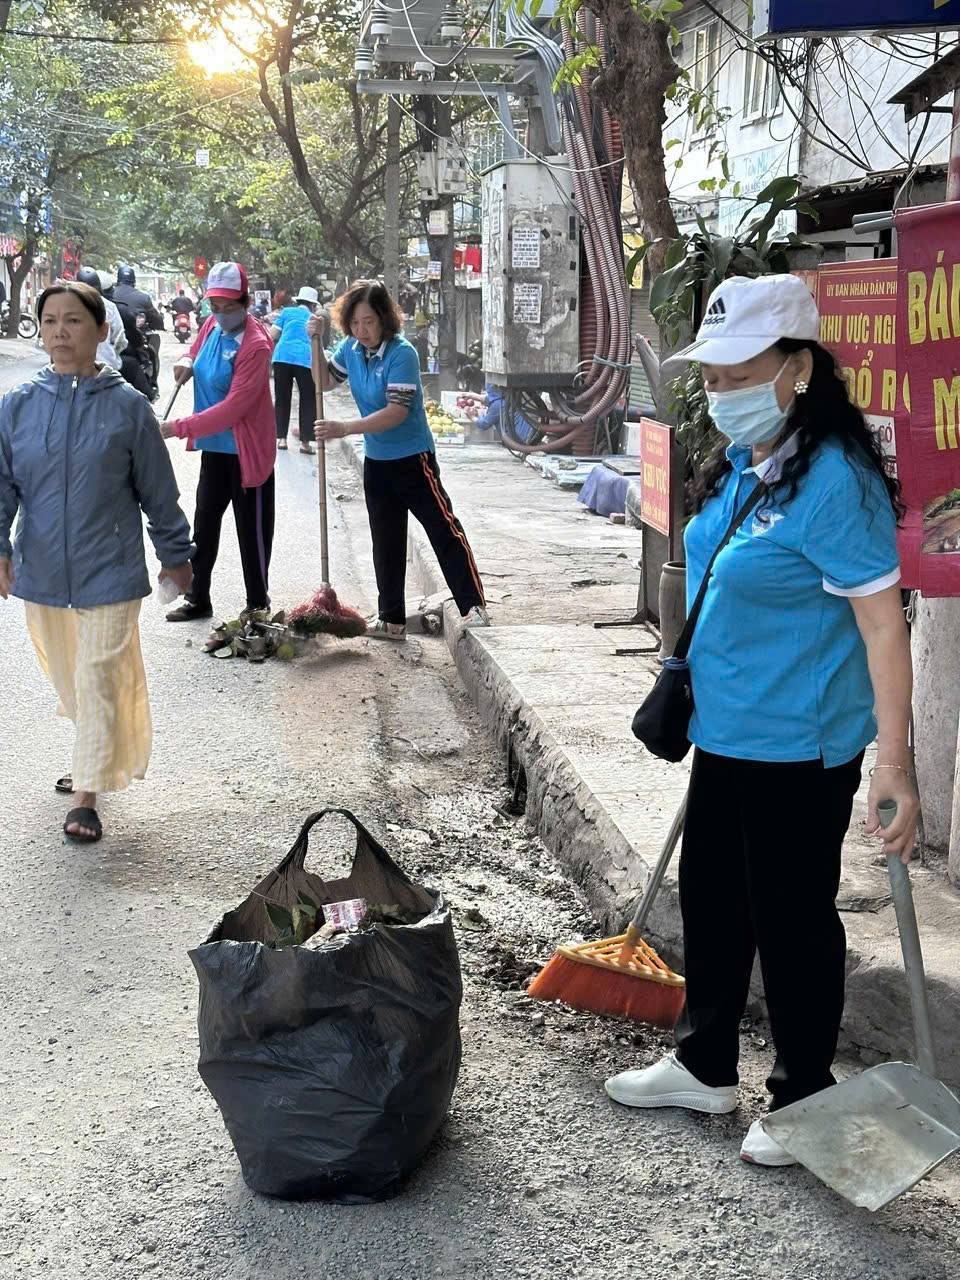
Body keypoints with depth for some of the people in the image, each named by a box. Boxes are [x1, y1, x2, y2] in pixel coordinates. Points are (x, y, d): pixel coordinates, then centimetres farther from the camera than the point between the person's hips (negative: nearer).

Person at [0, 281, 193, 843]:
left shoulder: (127, 406, -7)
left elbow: (158, 492, 0)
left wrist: (177, 555, 7)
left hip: (109, 572, -4)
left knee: (100, 680, -3)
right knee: (67, 678, 18)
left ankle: (87, 794, 5)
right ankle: (99, 753, 42)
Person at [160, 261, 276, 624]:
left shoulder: (256, 345, -22)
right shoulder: (211, 326, 2)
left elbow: (234, 407, -27)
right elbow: (196, 351, 25)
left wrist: (180, 427, -29)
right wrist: (186, 360, -1)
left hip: (247, 451, -8)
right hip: (213, 447, 8)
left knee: (252, 531, 4)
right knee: (204, 525, 14)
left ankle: (258, 604, 18)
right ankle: (198, 599, 26)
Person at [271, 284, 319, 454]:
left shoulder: (287, 312, 17)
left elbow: (272, 335, 10)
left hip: (283, 357, 0)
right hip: (306, 360, 0)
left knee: (282, 399, 11)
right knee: (308, 402, 8)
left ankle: (281, 438, 10)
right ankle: (305, 442, 3)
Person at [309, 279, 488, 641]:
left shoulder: (401, 354, -21)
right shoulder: (351, 349, 0)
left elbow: (397, 412, -28)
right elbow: (325, 379, 18)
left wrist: (345, 428, -32)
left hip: (413, 459, -7)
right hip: (376, 462, 8)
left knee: (445, 530, -6)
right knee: (386, 543, 12)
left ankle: (475, 607, -4)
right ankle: (392, 620, 21)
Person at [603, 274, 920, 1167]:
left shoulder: (833, 481, -22)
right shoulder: (740, 468, 4)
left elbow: (882, 624, -23)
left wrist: (894, 765, -26)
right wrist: (683, 691, 21)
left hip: (800, 749, -9)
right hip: (725, 733, 9)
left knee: (791, 920, 7)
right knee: (711, 898, 20)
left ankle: (804, 1098, 27)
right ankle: (704, 1066, 40)